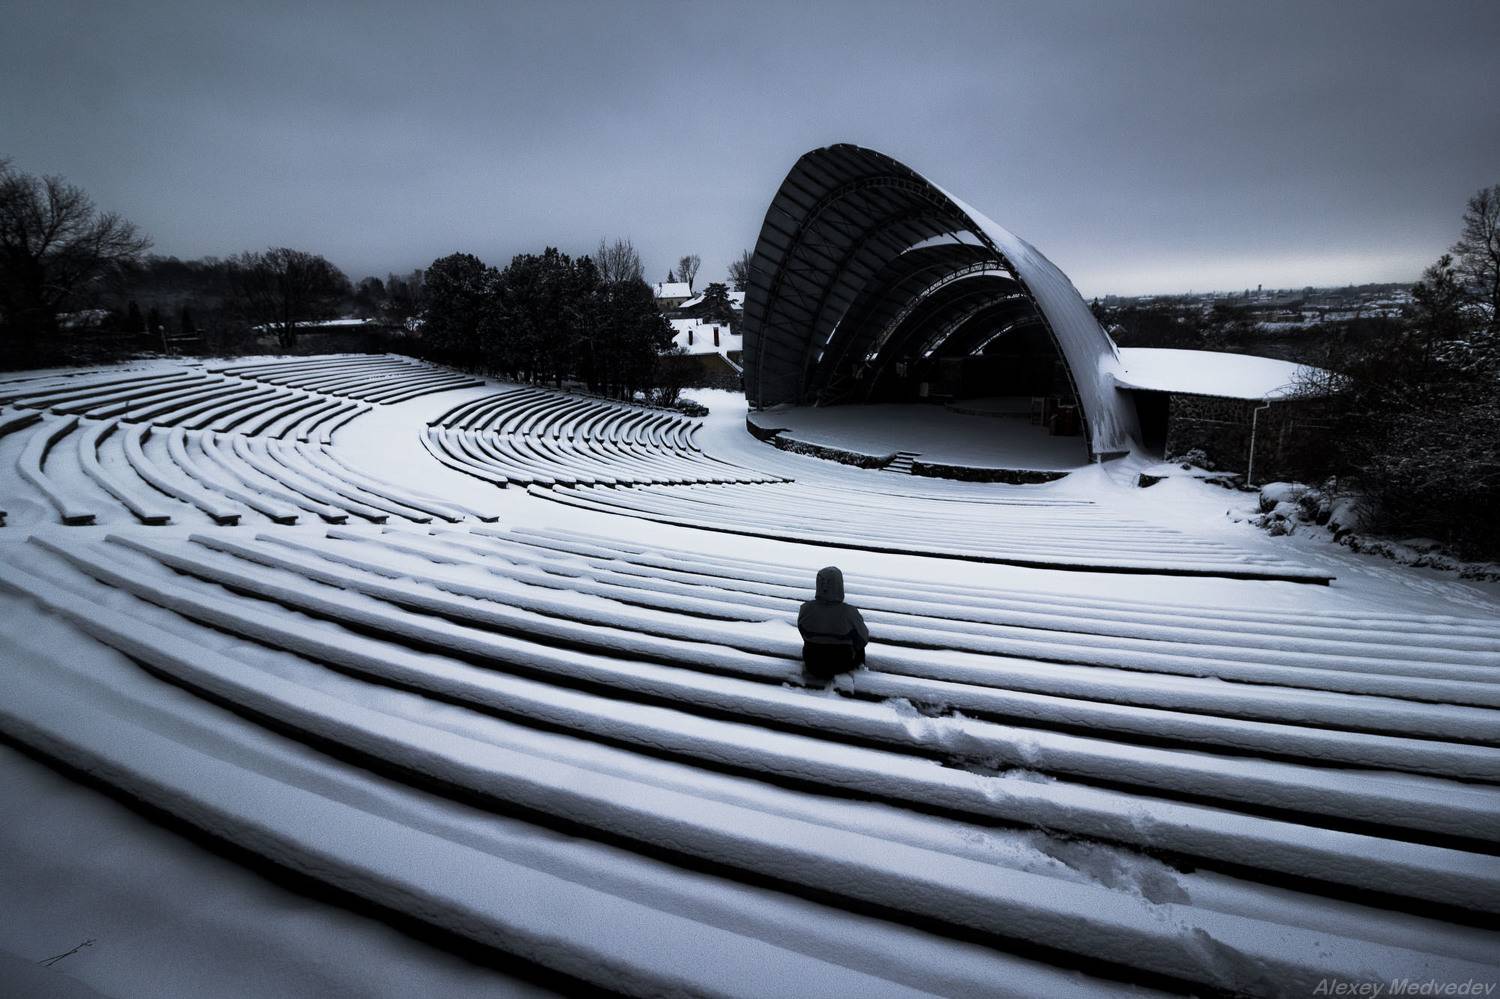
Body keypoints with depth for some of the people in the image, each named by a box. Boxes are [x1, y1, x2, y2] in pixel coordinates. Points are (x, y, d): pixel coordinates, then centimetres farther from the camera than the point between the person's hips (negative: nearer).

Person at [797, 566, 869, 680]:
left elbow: (805, 635, -1)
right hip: (840, 667, -2)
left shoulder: (806, 609, -20)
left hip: (813, 666, 2)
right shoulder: (850, 613, -26)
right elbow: (863, 640, -9)